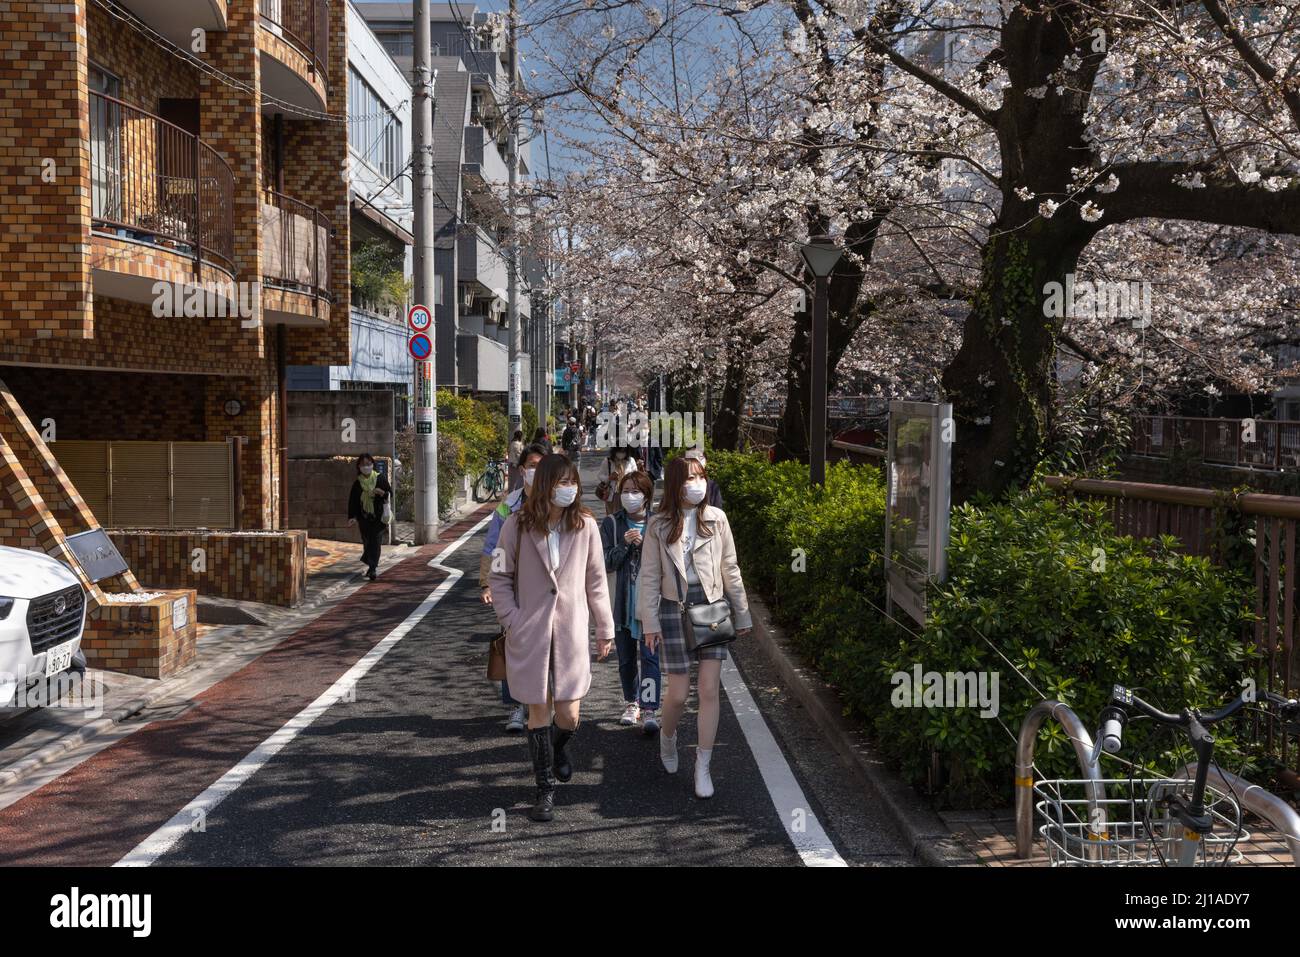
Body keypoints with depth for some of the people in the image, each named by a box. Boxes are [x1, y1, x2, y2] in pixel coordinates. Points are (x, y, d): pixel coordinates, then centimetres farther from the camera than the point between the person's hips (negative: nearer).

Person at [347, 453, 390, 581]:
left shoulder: (380, 478, -2)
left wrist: (382, 493, -20)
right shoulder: (357, 483, 3)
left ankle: (372, 568, -10)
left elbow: (390, 493, 2)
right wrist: (352, 517, -7)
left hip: (378, 516, -2)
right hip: (364, 518, 2)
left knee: (375, 542, -8)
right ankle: (372, 566, 27)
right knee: (367, 541, 8)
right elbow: (352, 501, 3)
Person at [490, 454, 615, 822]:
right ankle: (545, 789, 21)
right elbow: (500, 578, 2)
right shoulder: (517, 526, -5)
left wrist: (605, 629, 8)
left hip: (571, 633, 1)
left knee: (569, 714, 3)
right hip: (530, 633, -1)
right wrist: (512, 621, -8)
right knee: (539, 710, 5)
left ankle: (558, 748, 40)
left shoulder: (585, 525, -1)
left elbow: (596, 581, 5)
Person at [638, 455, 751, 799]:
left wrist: (742, 615, 8)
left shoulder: (716, 518, 2)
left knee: (709, 690, -3)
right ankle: (667, 736, 36)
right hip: (674, 610, -1)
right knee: (678, 694, 2)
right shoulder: (658, 525, -2)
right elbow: (649, 577, 1)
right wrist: (650, 622, -4)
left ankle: (703, 766, 8)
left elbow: (730, 569, 6)